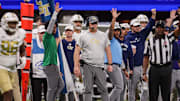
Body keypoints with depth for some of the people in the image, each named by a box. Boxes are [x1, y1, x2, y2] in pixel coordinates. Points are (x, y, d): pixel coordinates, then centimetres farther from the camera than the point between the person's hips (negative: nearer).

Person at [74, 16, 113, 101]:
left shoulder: (103, 35, 13)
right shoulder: (83, 36, 5)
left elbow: (108, 50, 16)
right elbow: (77, 52, 3)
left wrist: (110, 64, 8)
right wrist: (76, 66, -6)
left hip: (99, 66, 2)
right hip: (87, 66, -2)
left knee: (104, 89, -2)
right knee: (88, 89, -1)